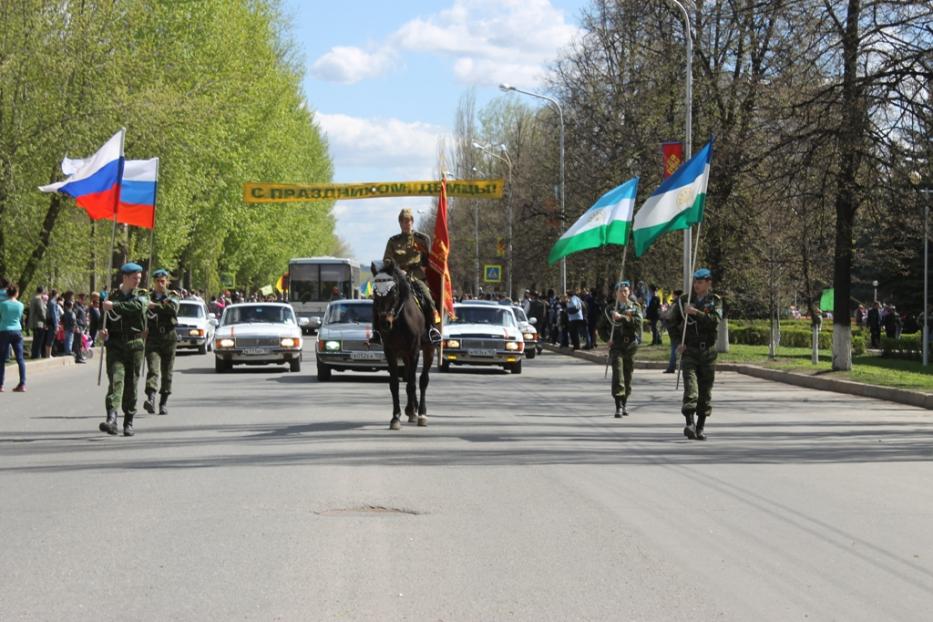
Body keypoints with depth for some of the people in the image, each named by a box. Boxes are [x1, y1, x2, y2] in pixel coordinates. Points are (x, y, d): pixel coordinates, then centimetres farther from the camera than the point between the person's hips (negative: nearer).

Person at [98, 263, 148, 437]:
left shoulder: (142, 295, 6)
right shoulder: (113, 296, 12)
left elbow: (137, 306, -18)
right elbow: (106, 319, 23)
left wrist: (114, 306, -19)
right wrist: (103, 331, 2)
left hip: (135, 344, 0)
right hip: (115, 344, 0)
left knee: (131, 384, 4)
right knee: (115, 379, -15)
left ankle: (129, 422, 15)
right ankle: (111, 419, -27)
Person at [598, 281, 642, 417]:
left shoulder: (635, 307, 8)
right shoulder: (610, 308, 9)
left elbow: (637, 321, -11)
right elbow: (601, 327, 15)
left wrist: (621, 317, -20)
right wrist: (607, 339, -2)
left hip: (630, 344, 2)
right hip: (616, 345, -2)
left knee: (627, 375, 8)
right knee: (618, 372, -17)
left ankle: (624, 405, 23)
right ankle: (619, 406, -23)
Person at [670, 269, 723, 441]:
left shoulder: (715, 301, 3)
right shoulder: (684, 300, 7)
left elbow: (715, 321, -14)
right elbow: (673, 322, 13)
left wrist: (695, 312, -22)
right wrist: (678, 343, 2)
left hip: (708, 351, 1)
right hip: (689, 350, -1)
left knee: (705, 390, 4)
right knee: (690, 387, -17)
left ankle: (700, 427, 13)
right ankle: (689, 423, -25)